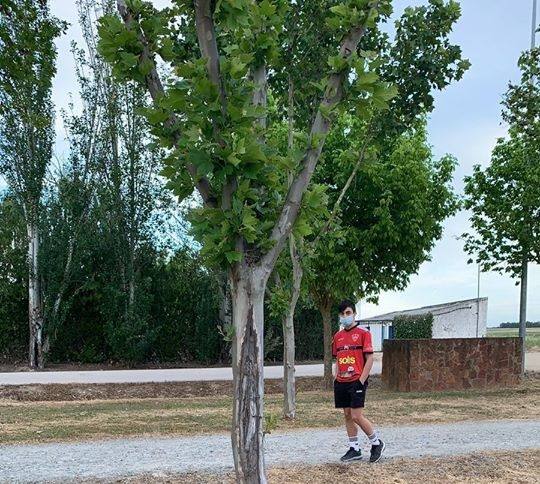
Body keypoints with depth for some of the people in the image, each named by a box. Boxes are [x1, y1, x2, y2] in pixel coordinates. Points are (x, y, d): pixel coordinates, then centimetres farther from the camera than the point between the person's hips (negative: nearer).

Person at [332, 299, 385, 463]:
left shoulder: (363, 333, -6)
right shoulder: (338, 336, 12)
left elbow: (369, 359, -8)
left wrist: (361, 380, -14)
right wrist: (336, 378, 8)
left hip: (356, 381, -6)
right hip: (342, 382, 6)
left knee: (356, 416, -10)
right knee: (347, 415, 8)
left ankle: (377, 443, 9)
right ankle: (354, 449, 18)